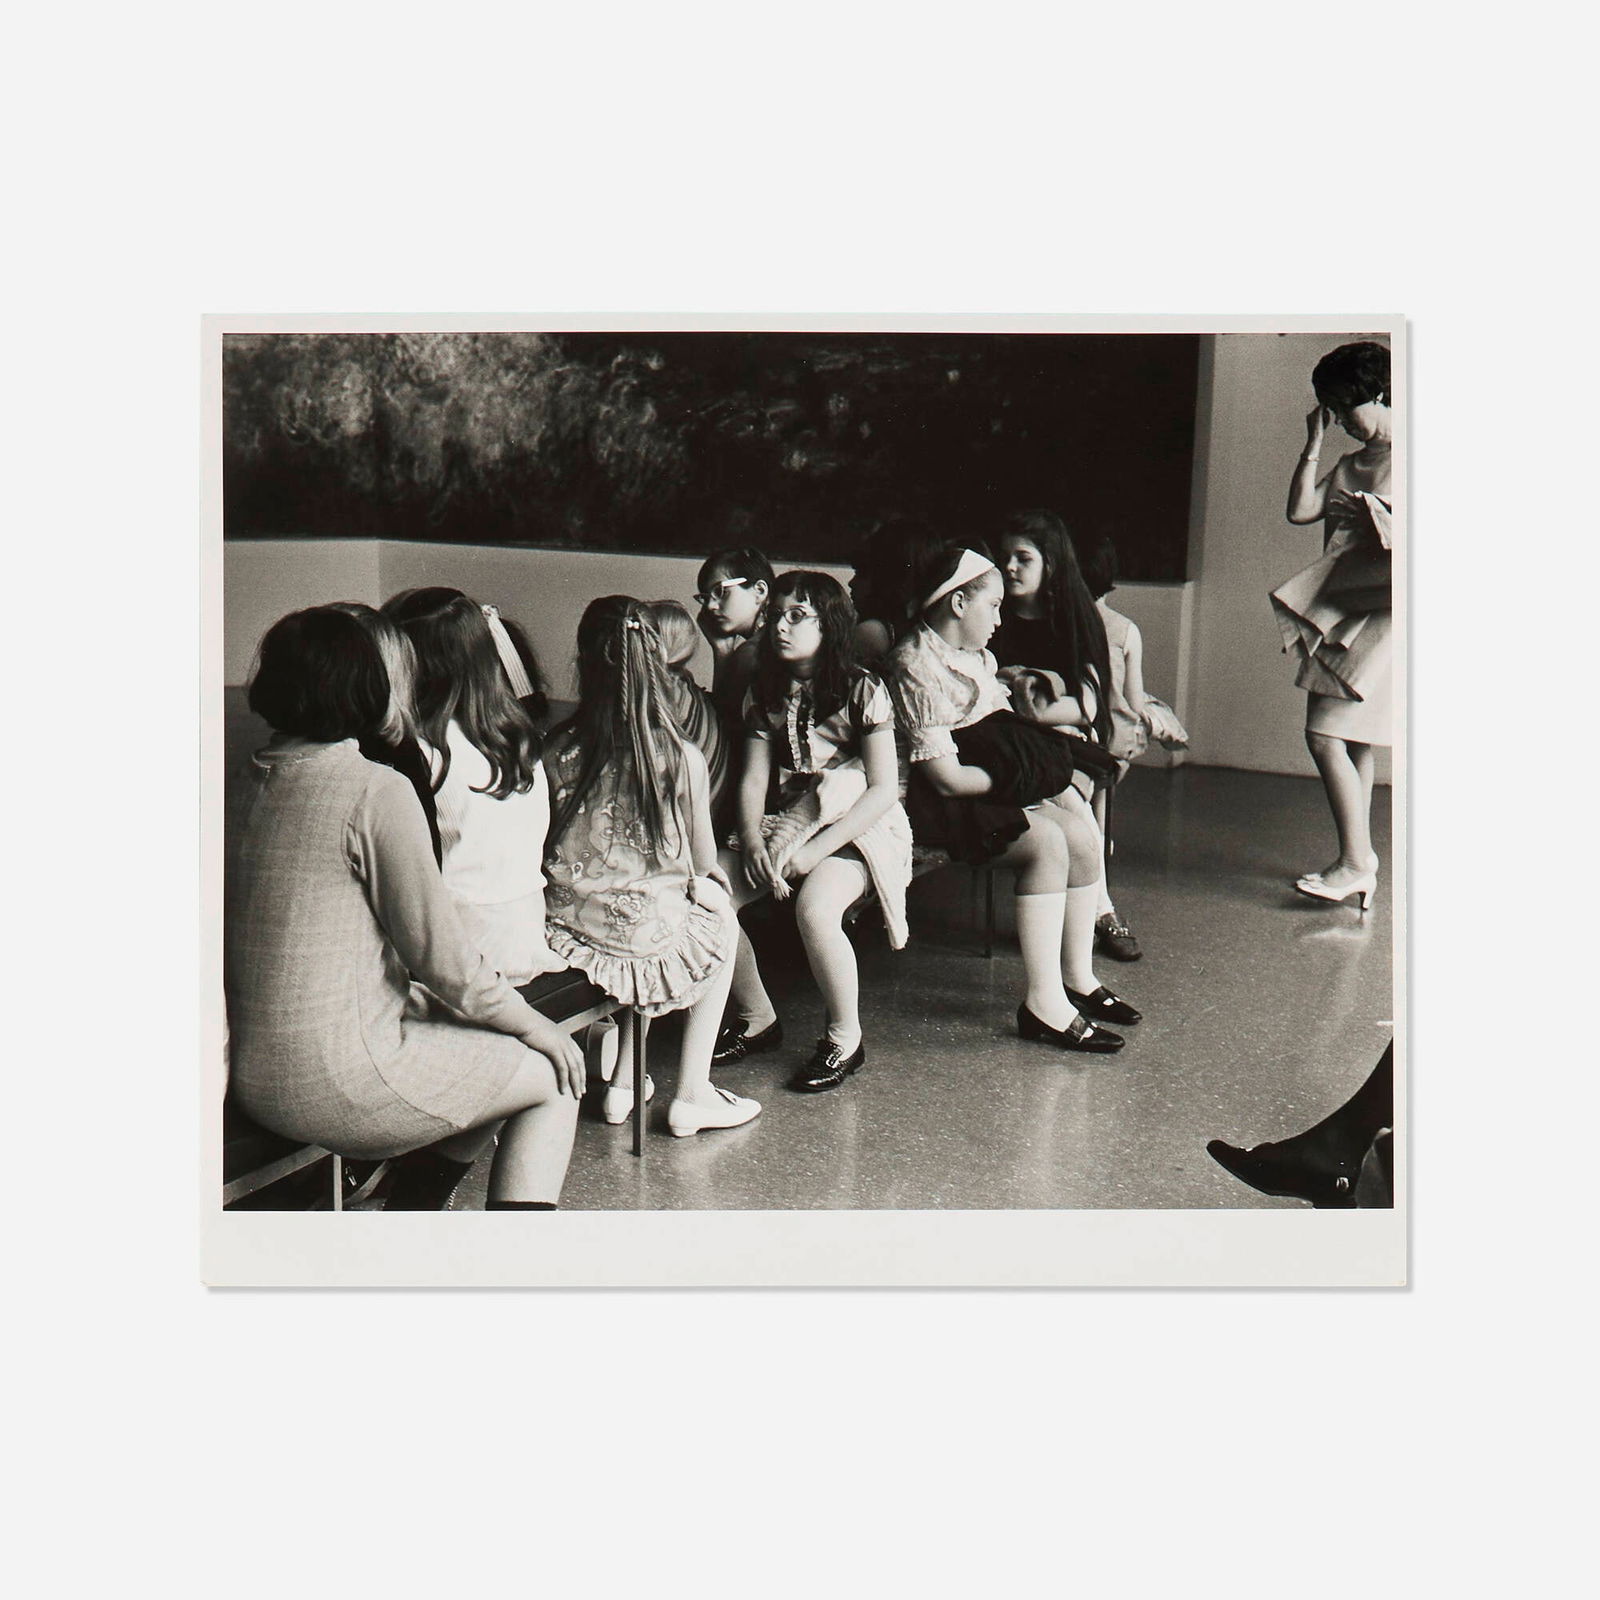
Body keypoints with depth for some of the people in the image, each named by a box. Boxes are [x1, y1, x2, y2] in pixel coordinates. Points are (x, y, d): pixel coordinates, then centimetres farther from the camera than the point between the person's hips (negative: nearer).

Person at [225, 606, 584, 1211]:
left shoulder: (250, 781, 6)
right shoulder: (377, 791, -17)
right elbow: (440, 953, -15)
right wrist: (532, 1023, 1)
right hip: (336, 1084, -8)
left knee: (503, 1057, 22)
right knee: (555, 1076, 7)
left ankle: (410, 1208, 23)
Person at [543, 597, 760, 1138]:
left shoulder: (557, 753, -7)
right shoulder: (682, 758, -11)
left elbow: (547, 853, 4)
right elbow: (704, 864, 0)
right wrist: (698, 882, 23)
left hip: (568, 939, 3)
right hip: (652, 941, -3)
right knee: (720, 911, 29)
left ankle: (623, 1082, 35)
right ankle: (692, 1094, 28)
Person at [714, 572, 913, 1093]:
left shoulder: (862, 691, -8)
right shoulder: (764, 693, 8)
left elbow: (884, 788, -12)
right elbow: (753, 780, 6)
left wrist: (815, 850, -20)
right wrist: (752, 842, -15)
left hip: (860, 824, -5)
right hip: (789, 820, 6)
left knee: (814, 907, -35)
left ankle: (845, 1038, -9)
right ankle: (756, 1017, 6)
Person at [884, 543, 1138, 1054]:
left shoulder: (972, 657, 15)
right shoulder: (917, 666, -16)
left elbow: (1005, 737, 19)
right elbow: (947, 778, -20)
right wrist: (1017, 776, -11)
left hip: (989, 795, 10)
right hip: (935, 810, -10)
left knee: (1082, 836, -5)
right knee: (1045, 840, -25)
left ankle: (1079, 978, 5)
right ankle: (1043, 1002, -21)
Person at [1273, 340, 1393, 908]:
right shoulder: (1350, 465, 19)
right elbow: (1299, 511, 7)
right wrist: (1314, 443, 7)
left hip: (1379, 609, -8)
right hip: (1339, 613, 8)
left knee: (1325, 733, -15)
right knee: (1353, 739, 10)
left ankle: (1356, 861, -9)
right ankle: (1359, 857, 17)